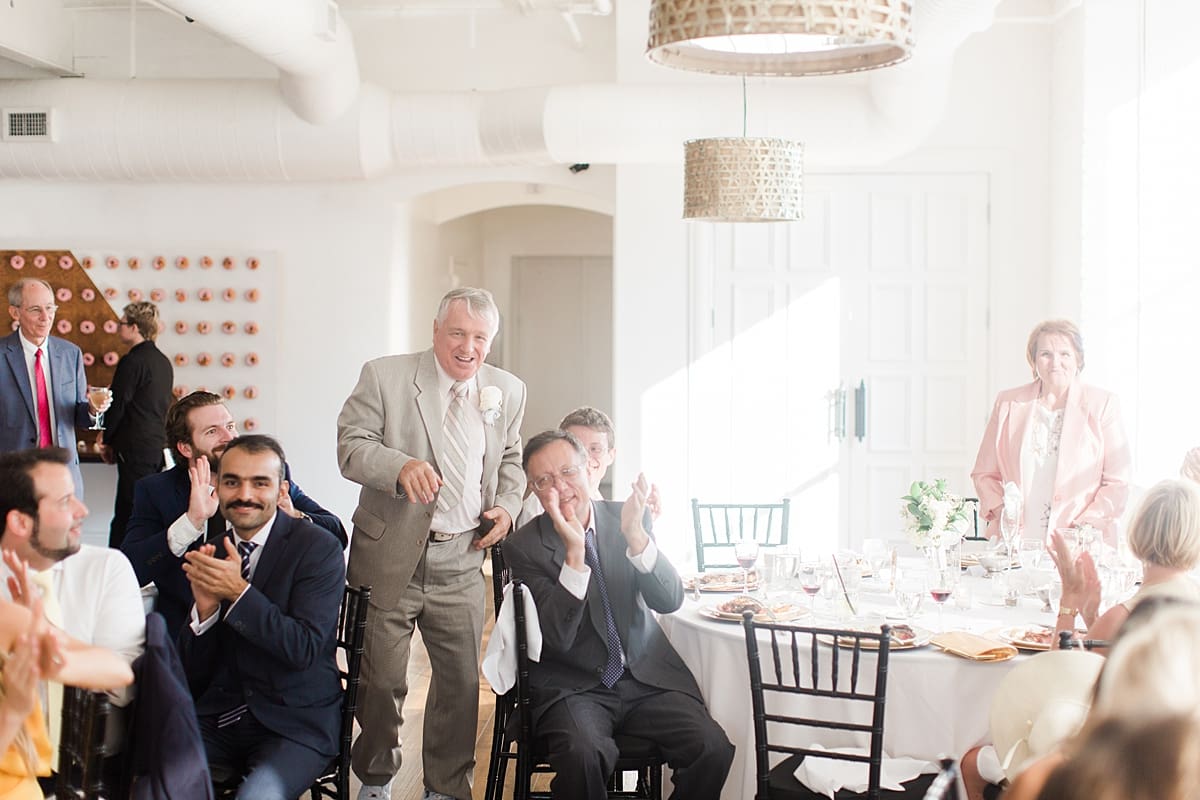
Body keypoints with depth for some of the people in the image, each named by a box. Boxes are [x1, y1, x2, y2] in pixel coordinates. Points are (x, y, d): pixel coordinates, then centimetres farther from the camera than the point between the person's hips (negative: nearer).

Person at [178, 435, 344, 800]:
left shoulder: (318, 547, -6)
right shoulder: (209, 554, 7)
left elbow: (304, 649, -16)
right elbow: (194, 674, 6)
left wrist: (238, 591, -21)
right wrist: (205, 607, -12)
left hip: (296, 721, -4)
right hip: (219, 718, 4)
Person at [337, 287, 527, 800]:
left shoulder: (507, 391, 9)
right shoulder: (384, 377, -4)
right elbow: (352, 445, -10)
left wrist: (507, 505, 3)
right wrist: (402, 466, -29)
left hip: (461, 562, 3)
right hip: (391, 557, -3)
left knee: (462, 680, 6)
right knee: (383, 679, 5)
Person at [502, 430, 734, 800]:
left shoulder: (626, 519, 4)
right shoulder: (523, 547, -4)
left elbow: (670, 601, -6)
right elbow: (557, 639, -15)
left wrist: (635, 536, -23)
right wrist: (574, 553, -27)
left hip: (647, 673, 3)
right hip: (572, 684, -3)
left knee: (713, 748, -22)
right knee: (583, 755, -35)